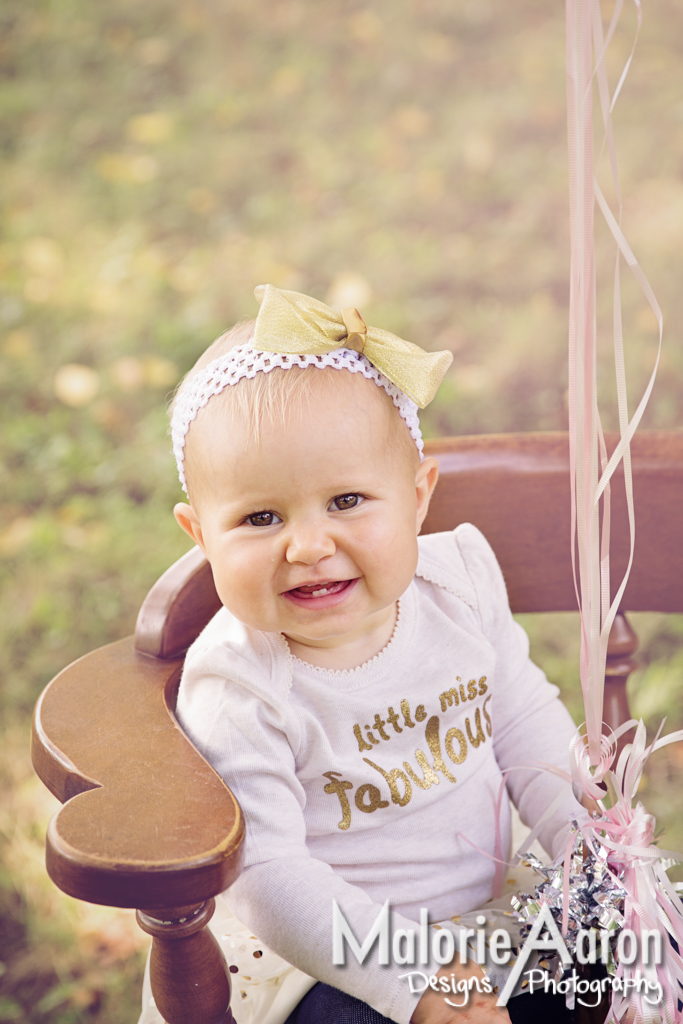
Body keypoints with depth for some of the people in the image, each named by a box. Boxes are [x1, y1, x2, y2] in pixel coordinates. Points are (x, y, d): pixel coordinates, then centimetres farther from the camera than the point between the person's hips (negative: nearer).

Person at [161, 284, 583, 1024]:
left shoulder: (459, 580, -8)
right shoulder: (238, 693, -24)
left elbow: (525, 718, 5)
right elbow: (266, 877, -23)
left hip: (499, 905, 5)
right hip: (333, 960, -4)